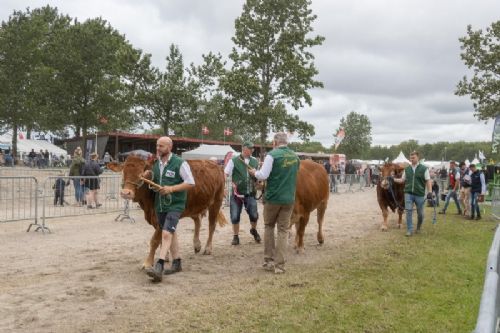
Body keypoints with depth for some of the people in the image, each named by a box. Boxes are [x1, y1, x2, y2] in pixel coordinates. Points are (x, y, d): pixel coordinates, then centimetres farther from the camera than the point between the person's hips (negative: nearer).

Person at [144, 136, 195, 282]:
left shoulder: (180, 163, -12)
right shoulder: (156, 164, 8)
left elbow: (190, 183, -13)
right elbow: (153, 180, 22)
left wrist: (171, 189, -21)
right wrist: (148, 176, -1)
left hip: (175, 205, -7)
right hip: (159, 205, 7)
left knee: (166, 233, -17)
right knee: (171, 233, 16)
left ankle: (159, 267, -21)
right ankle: (177, 263, 28)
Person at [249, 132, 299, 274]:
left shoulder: (272, 155, -12)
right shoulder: (295, 156, 6)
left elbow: (263, 175, -15)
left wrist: (254, 173, 4)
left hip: (273, 197, -3)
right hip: (289, 198, 4)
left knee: (269, 227, 16)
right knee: (283, 230, 9)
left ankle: (269, 261, 19)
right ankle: (279, 265, 8)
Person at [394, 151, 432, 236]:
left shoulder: (424, 168, -1)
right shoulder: (407, 169, 8)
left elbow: (428, 181, -3)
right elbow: (402, 180, 14)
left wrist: (430, 192, -14)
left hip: (420, 194, -1)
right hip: (408, 193, 2)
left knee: (420, 213, 9)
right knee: (408, 211, -7)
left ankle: (418, 228, 33)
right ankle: (409, 230, 1)